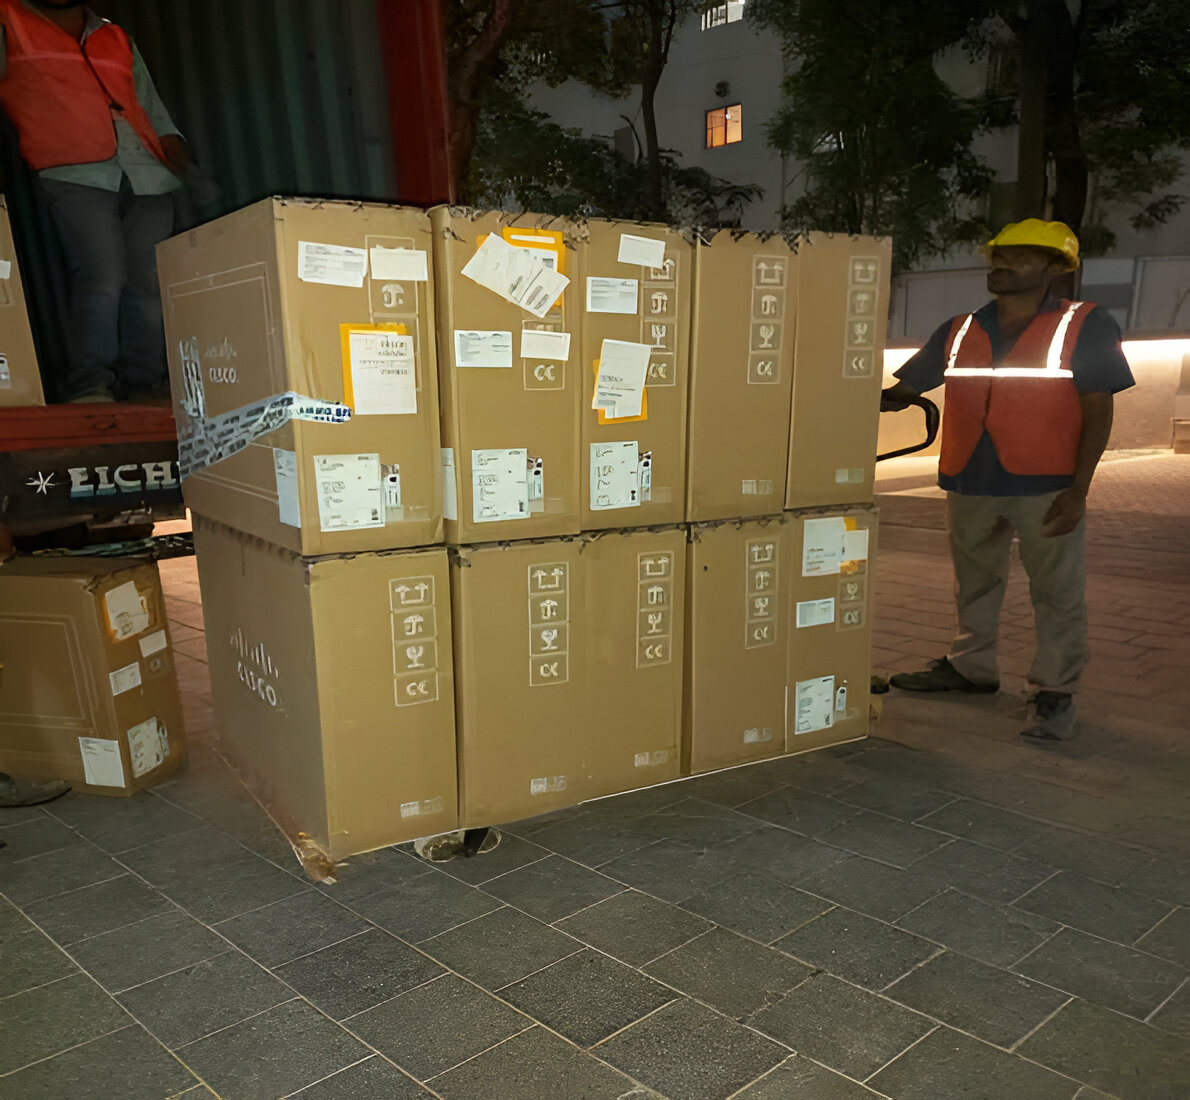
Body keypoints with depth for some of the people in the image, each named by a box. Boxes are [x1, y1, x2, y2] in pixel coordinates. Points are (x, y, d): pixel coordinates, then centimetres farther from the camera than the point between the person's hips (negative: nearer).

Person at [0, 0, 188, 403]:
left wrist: (191, 172, 11)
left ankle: (144, 382, 0)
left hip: (149, 177, 4)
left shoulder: (118, 41, 26)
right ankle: (88, 387, -15)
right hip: (75, 175, -4)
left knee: (150, 283, -7)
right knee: (103, 278, -19)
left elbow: (157, 117, 24)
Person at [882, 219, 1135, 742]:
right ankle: (971, 666, 31)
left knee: (1057, 591, 2)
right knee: (974, 582, 16)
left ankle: (1054, 690, 12)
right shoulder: (959, 332, 10)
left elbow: (1098, 411, -5)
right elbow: (900, 391, 9)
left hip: (1046, 487, -4)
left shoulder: (1086, 326, -1)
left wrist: (1078, 489, -14)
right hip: (970, 483, 4)